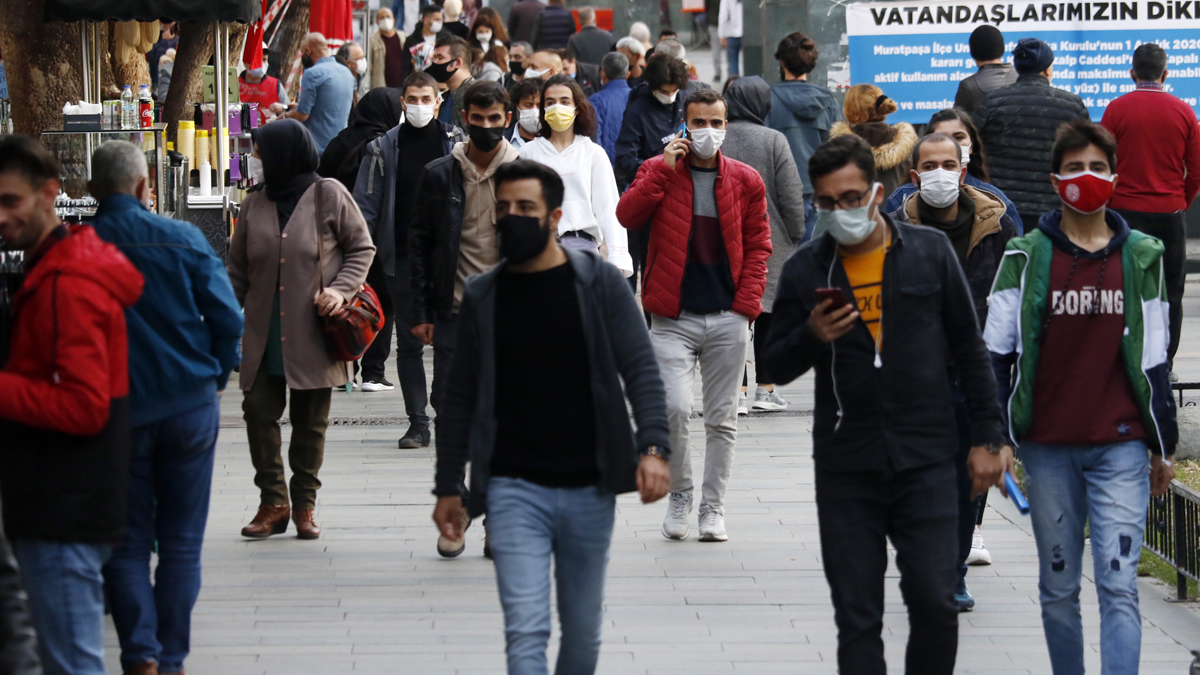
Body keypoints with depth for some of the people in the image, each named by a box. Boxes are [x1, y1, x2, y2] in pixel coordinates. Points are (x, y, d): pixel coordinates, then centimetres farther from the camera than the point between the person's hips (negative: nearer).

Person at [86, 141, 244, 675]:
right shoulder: (182, 240, -7)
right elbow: (228, 319, -6)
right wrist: (214, 379, 10)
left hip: (115, 411, 0)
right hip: (190, 405, 0)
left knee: (126, 542, 8)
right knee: (181, 540, 10)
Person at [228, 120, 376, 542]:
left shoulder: (328, 196, -2)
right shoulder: (255, 203, 8)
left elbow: (362, 249, 4)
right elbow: (239, 269, 14)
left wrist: (341, 290, -11)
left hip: (313, 333, -3)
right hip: (264, 332, 3)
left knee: (310, 420, 3)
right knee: (259, 411, -5)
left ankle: (304, 504, 14)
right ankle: (273, 502, 4)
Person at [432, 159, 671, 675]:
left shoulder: (599, 284, -1)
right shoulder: (483, 297, 5)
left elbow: (641, 369, -6)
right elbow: (461, 395, 12)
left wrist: (652, 445, -21)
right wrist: (448, 486, 10)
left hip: (589, 490, 0)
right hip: (514, 490, 0)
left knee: (583, 632, 11)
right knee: (525, 632, -13)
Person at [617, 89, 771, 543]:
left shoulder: (745, 181, 8)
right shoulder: (659, 171, 4)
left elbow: (757, 246, 11)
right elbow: (628, 216, -10)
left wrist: (746, 302, 0)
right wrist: (663, 169, -15)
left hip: (728, 318, 2)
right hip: (674, 318, -2)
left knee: (722, 418, 6)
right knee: (675, 407, -16)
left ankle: (713, 508, 18)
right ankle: (679, 496, 6)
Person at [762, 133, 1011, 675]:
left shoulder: (930, 253, 3)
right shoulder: (805, 270, 4)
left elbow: (969, 350, 9)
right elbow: (776, 367, 8)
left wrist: (987, 437, 5)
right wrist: (811, 336, -13)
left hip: (925, 464, -1)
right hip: (845, 470, 1)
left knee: (935, 604, -7)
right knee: (857, 619, 2)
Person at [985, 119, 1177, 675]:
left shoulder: (1141, 259, 7)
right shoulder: (1025, 258, 2)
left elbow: (1154, 362, 11)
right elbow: (995, 354, 5)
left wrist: (1164, 447, 12)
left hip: (1120, 446, -1)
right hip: (1047, 450, 1)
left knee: (1119, 585, -10)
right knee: (1058, 587, 9)